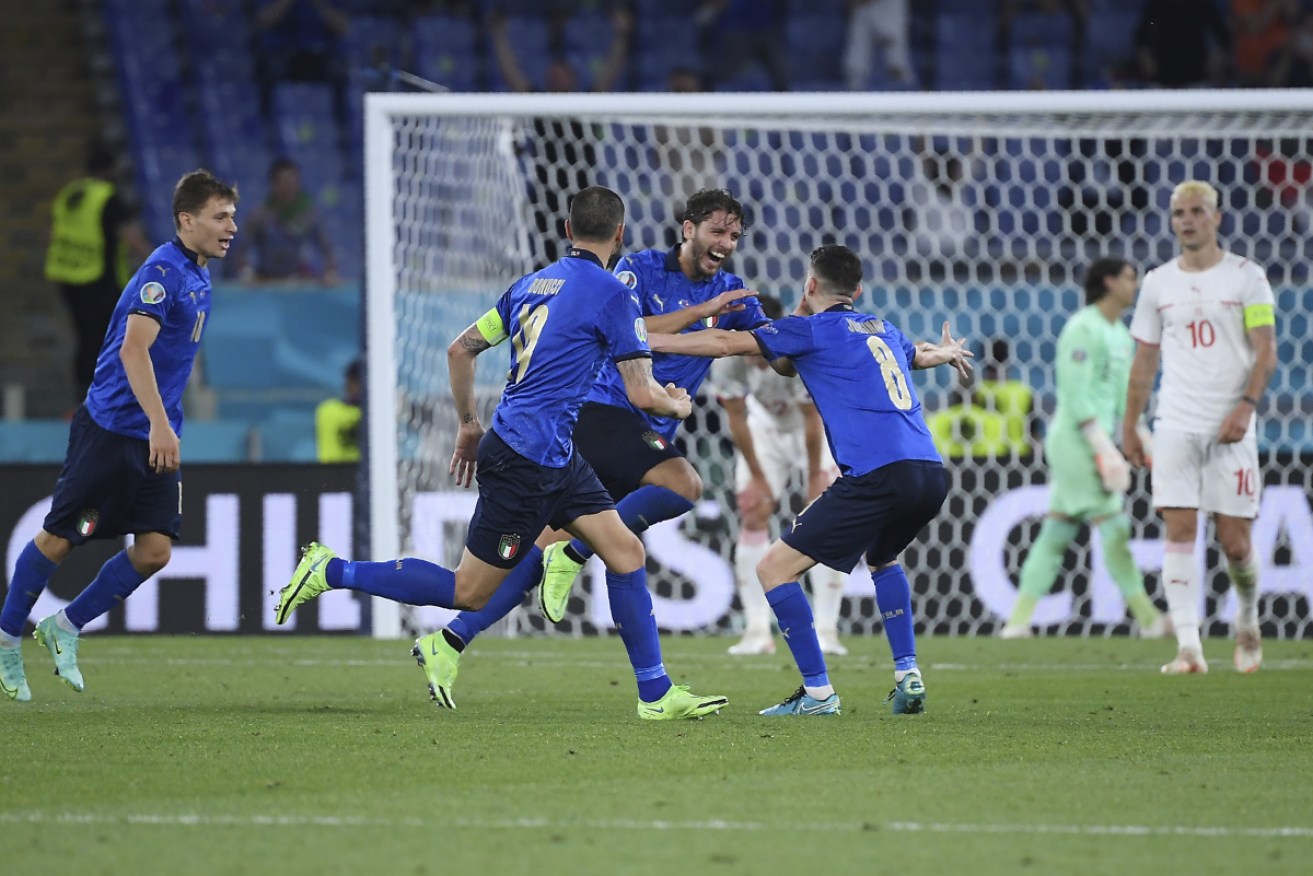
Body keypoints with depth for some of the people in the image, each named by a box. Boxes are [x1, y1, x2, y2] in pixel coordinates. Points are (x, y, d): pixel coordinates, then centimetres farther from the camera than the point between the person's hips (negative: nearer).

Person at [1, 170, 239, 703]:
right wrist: (158, 423, -35)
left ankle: (66, 626, 12)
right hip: (110, 428, -8)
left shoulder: (198, 277, 13)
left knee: (154, 550, -4)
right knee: (58, 539, 0)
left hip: (157, 438, 8)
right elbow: (133, 348, -27)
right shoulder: (163, 271, -16)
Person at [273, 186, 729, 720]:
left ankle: (658, 695, 8)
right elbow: (642, 395, -12)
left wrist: (469, 425, 24)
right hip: (528, 463, -9)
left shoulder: (530, 285, 11)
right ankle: (332, 572, 5)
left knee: (626, 552, 7)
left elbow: (460, 349, 15)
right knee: (469, 592, -1)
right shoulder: (609, 294, -12)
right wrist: (679, 406, 10)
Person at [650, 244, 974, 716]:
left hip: (877, 477, -8)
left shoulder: (814, 328, 5)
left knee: (774, 568, 0)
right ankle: (908, 678, 22)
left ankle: (818, 691, -4)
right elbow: (918, 353, 46)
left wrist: (646, 340, 9)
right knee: (883, 557, 37)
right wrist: (949, 352, 67)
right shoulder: (883, 330, 23)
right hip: (931, 474, 8)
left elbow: (725, 343, 3)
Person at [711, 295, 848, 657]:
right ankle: (757, 631, -5)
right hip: (765, 427, 3)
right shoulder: (727, 359, -29)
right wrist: (758, 478, -12)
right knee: (752, 515, -7)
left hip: (815, 427, -3)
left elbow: (812, 421, -27)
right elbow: (737, 420, -16)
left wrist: (815, 477, -18)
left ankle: (826, 630, -11)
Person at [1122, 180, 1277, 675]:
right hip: (1176, 425, 2)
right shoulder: (1158, 283, 11)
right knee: (1179, 531, -10)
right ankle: (1189, 648, -13)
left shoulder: (1245, 277, 1)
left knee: (1235, 541, -1)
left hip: (1230, 427, -2)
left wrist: (1246, 405, -19)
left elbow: (1266, 352, -4)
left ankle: (1248, 623, 27)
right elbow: (1145, 360, 17)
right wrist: (1128, 427, 14)